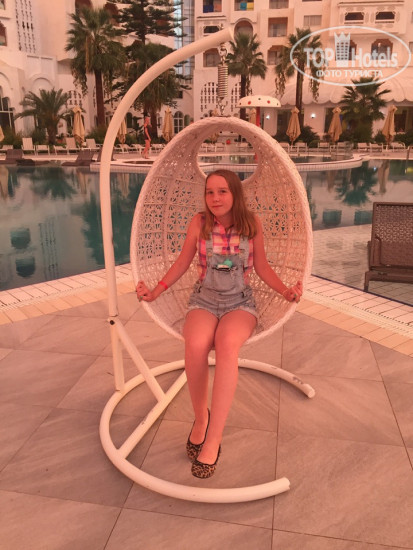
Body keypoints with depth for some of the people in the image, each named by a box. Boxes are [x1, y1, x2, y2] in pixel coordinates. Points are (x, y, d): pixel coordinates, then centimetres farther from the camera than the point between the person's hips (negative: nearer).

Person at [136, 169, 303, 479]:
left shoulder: (252, 223, 0)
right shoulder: (199, 222, 0)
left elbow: (262, 267, 7)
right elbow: (183, 262, 9)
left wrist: (286, 291, -7)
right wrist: (156, 292, 1)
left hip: (240, 302, 0)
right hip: (204, 300, 1)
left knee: (227, 344, -36)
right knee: (196, 345, -35)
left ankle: (214, 438, -27)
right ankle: (200, 417, -7)